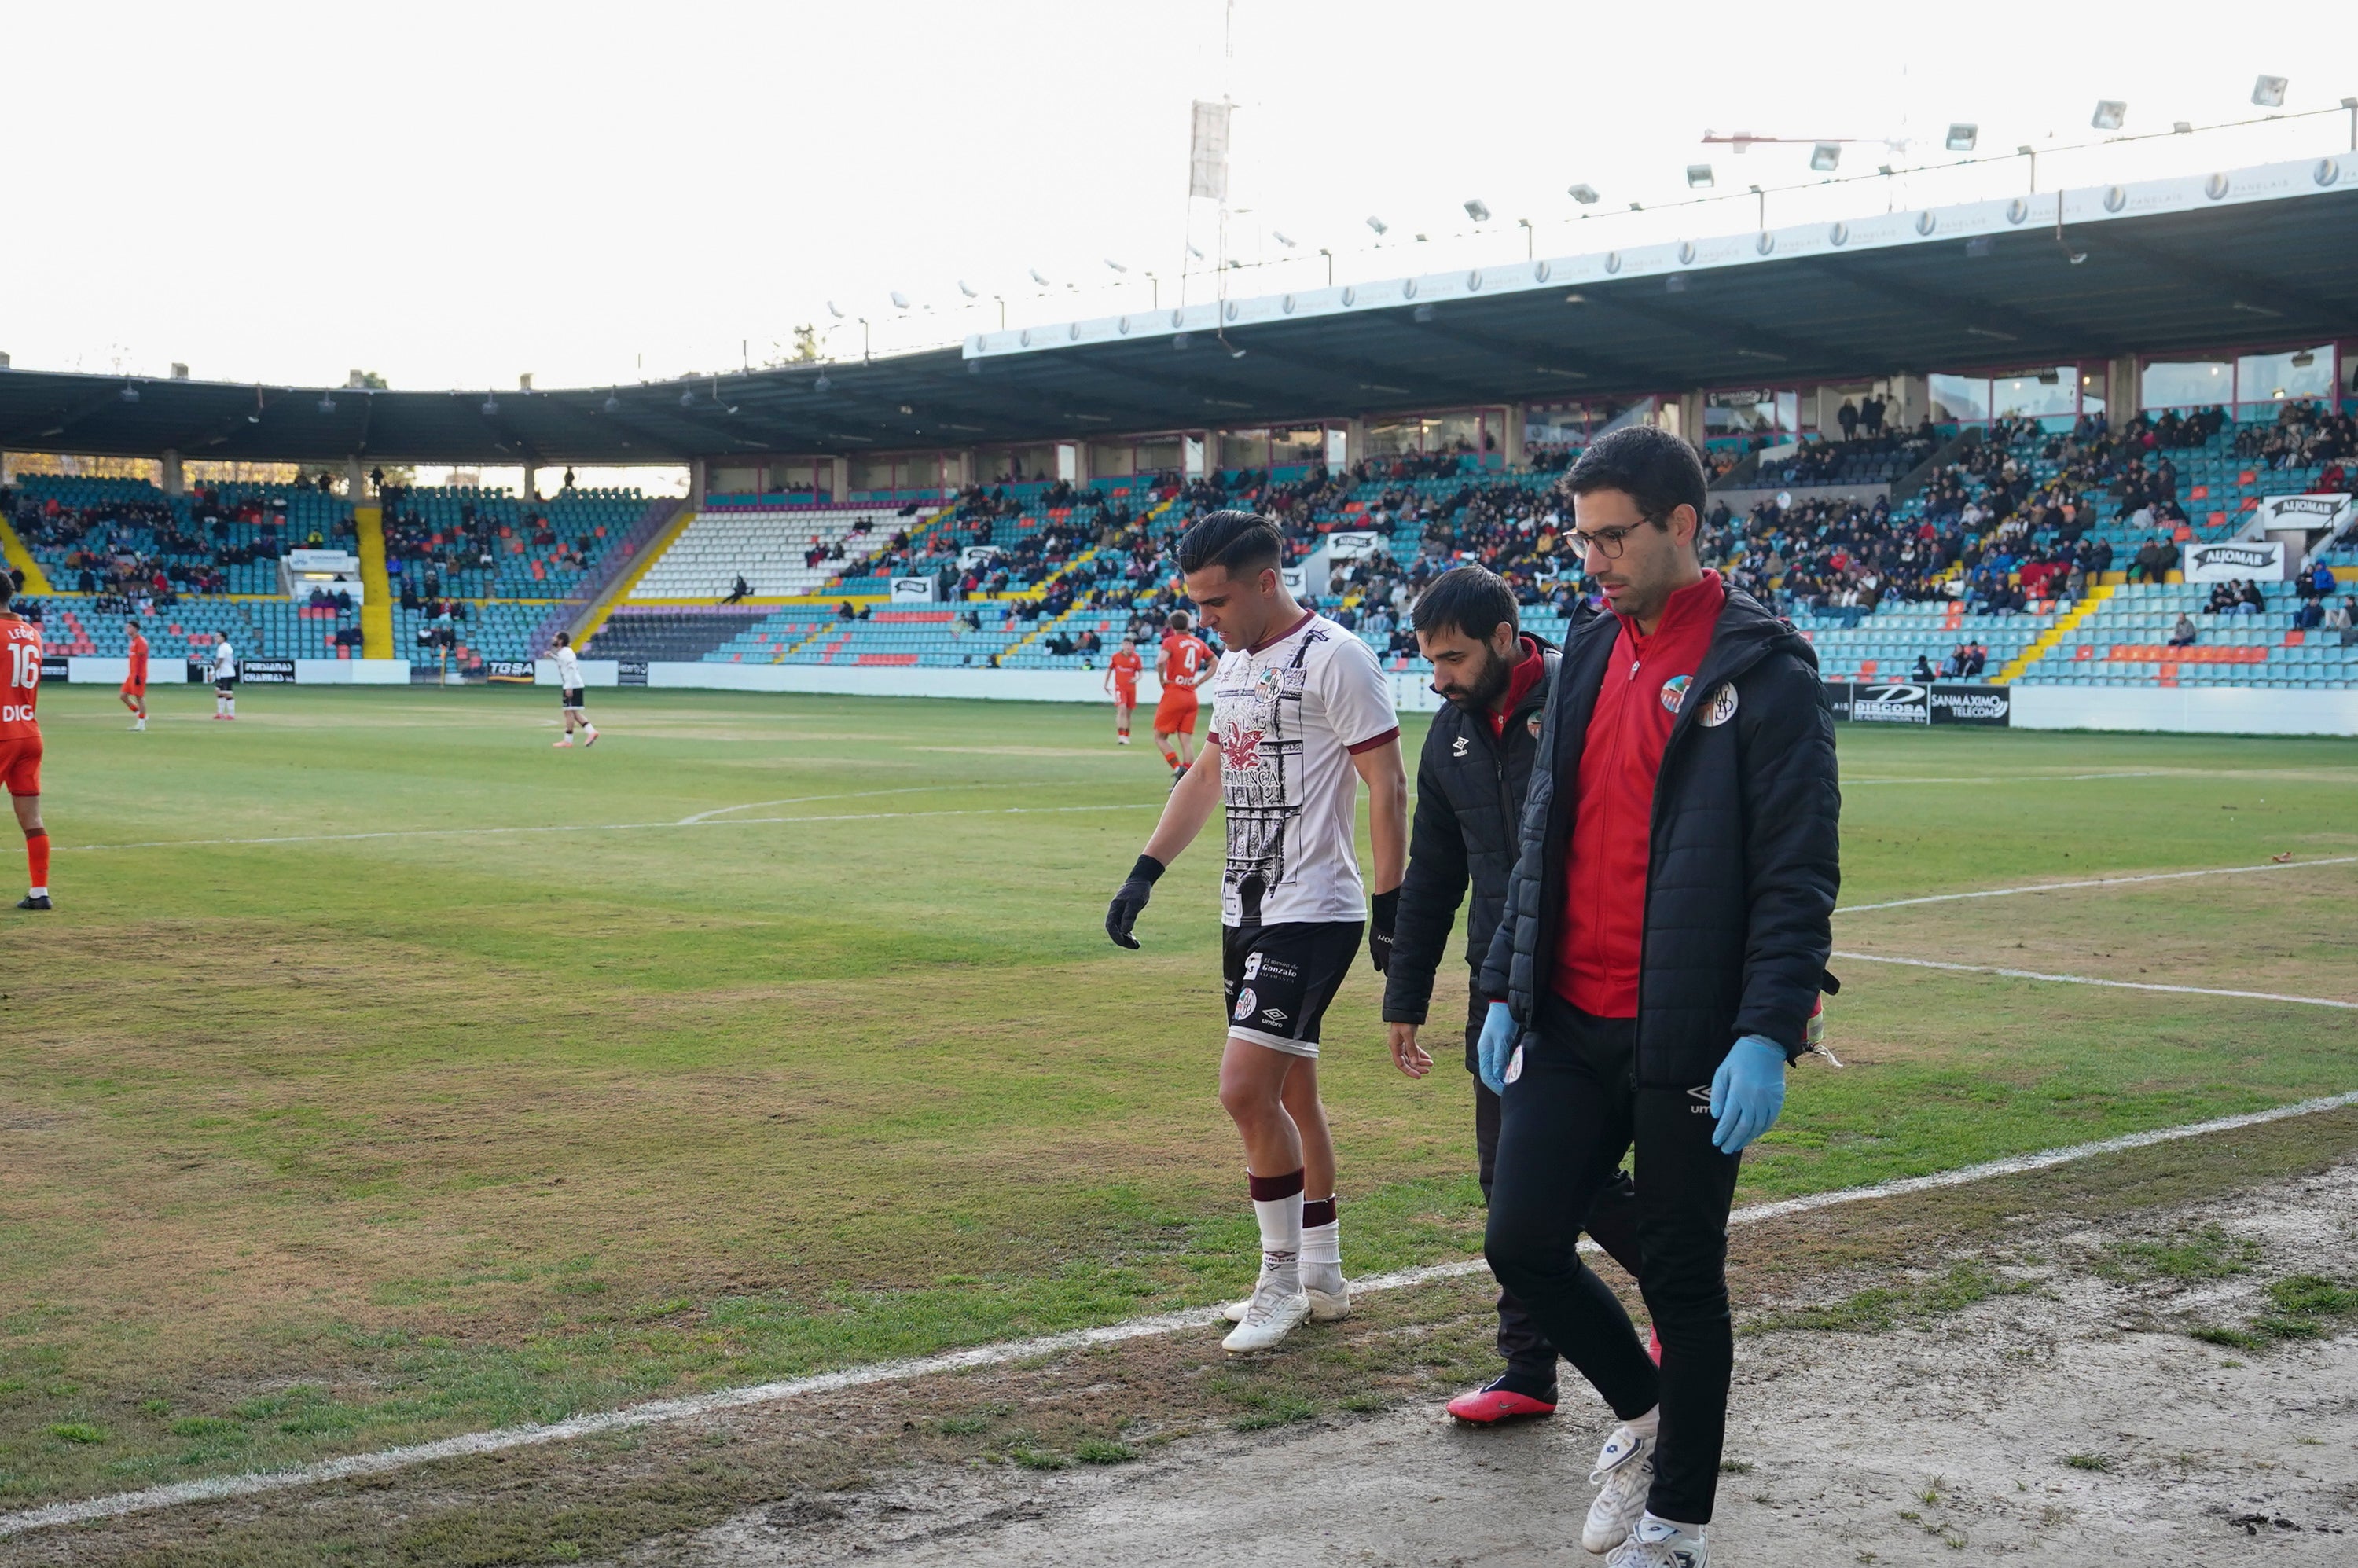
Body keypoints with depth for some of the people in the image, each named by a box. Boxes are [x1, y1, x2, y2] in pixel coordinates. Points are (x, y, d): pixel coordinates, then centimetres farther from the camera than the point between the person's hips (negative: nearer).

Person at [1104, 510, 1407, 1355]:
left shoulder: (1334, 659, -13)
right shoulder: (1234, 664, 14)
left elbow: (1388, 788, -14)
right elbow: (1207, 776, 24)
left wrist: (1390, 908, -17)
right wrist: (1143, 874, 18)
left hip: (1312, 913, -9)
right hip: (1248, 909, 9)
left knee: (1246, 1089, -14)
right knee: (1290, 1091, 13)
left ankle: (1282, 1278, 1)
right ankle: (1322, 1276, 24)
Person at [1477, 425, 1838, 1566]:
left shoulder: (1761, 669, -9)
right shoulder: (1587, 659, 12)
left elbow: (1797, 873, -13)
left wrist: (1767, 1034, -20)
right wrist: (1506, 990, 14)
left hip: (1687, 1039, -6)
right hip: (1570, 1026, 6)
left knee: (1681, 1279, 5)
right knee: (1522, 1244, 3)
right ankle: (1639, 1409, 31)